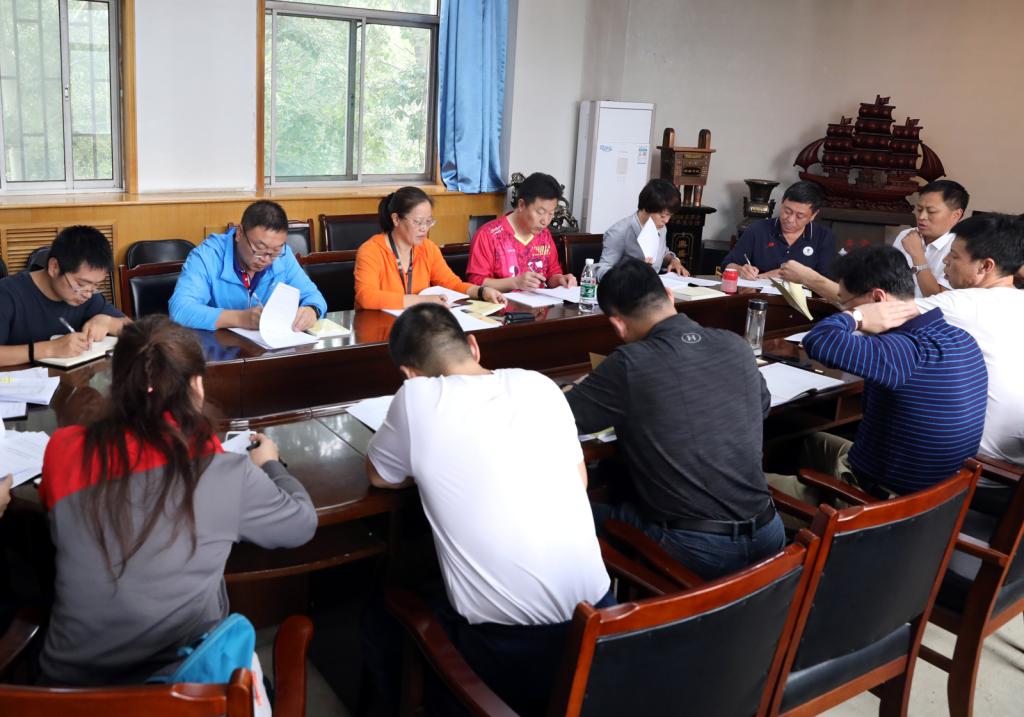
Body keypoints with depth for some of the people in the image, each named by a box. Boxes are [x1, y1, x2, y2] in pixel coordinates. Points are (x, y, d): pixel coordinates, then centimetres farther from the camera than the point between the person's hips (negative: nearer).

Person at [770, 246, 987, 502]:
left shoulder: (912, 351, -32)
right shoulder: (961, 339, -2)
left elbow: (818, 342, -42)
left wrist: (855, 317, -25)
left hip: (877, 499, -9)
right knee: (813, 441, 31)